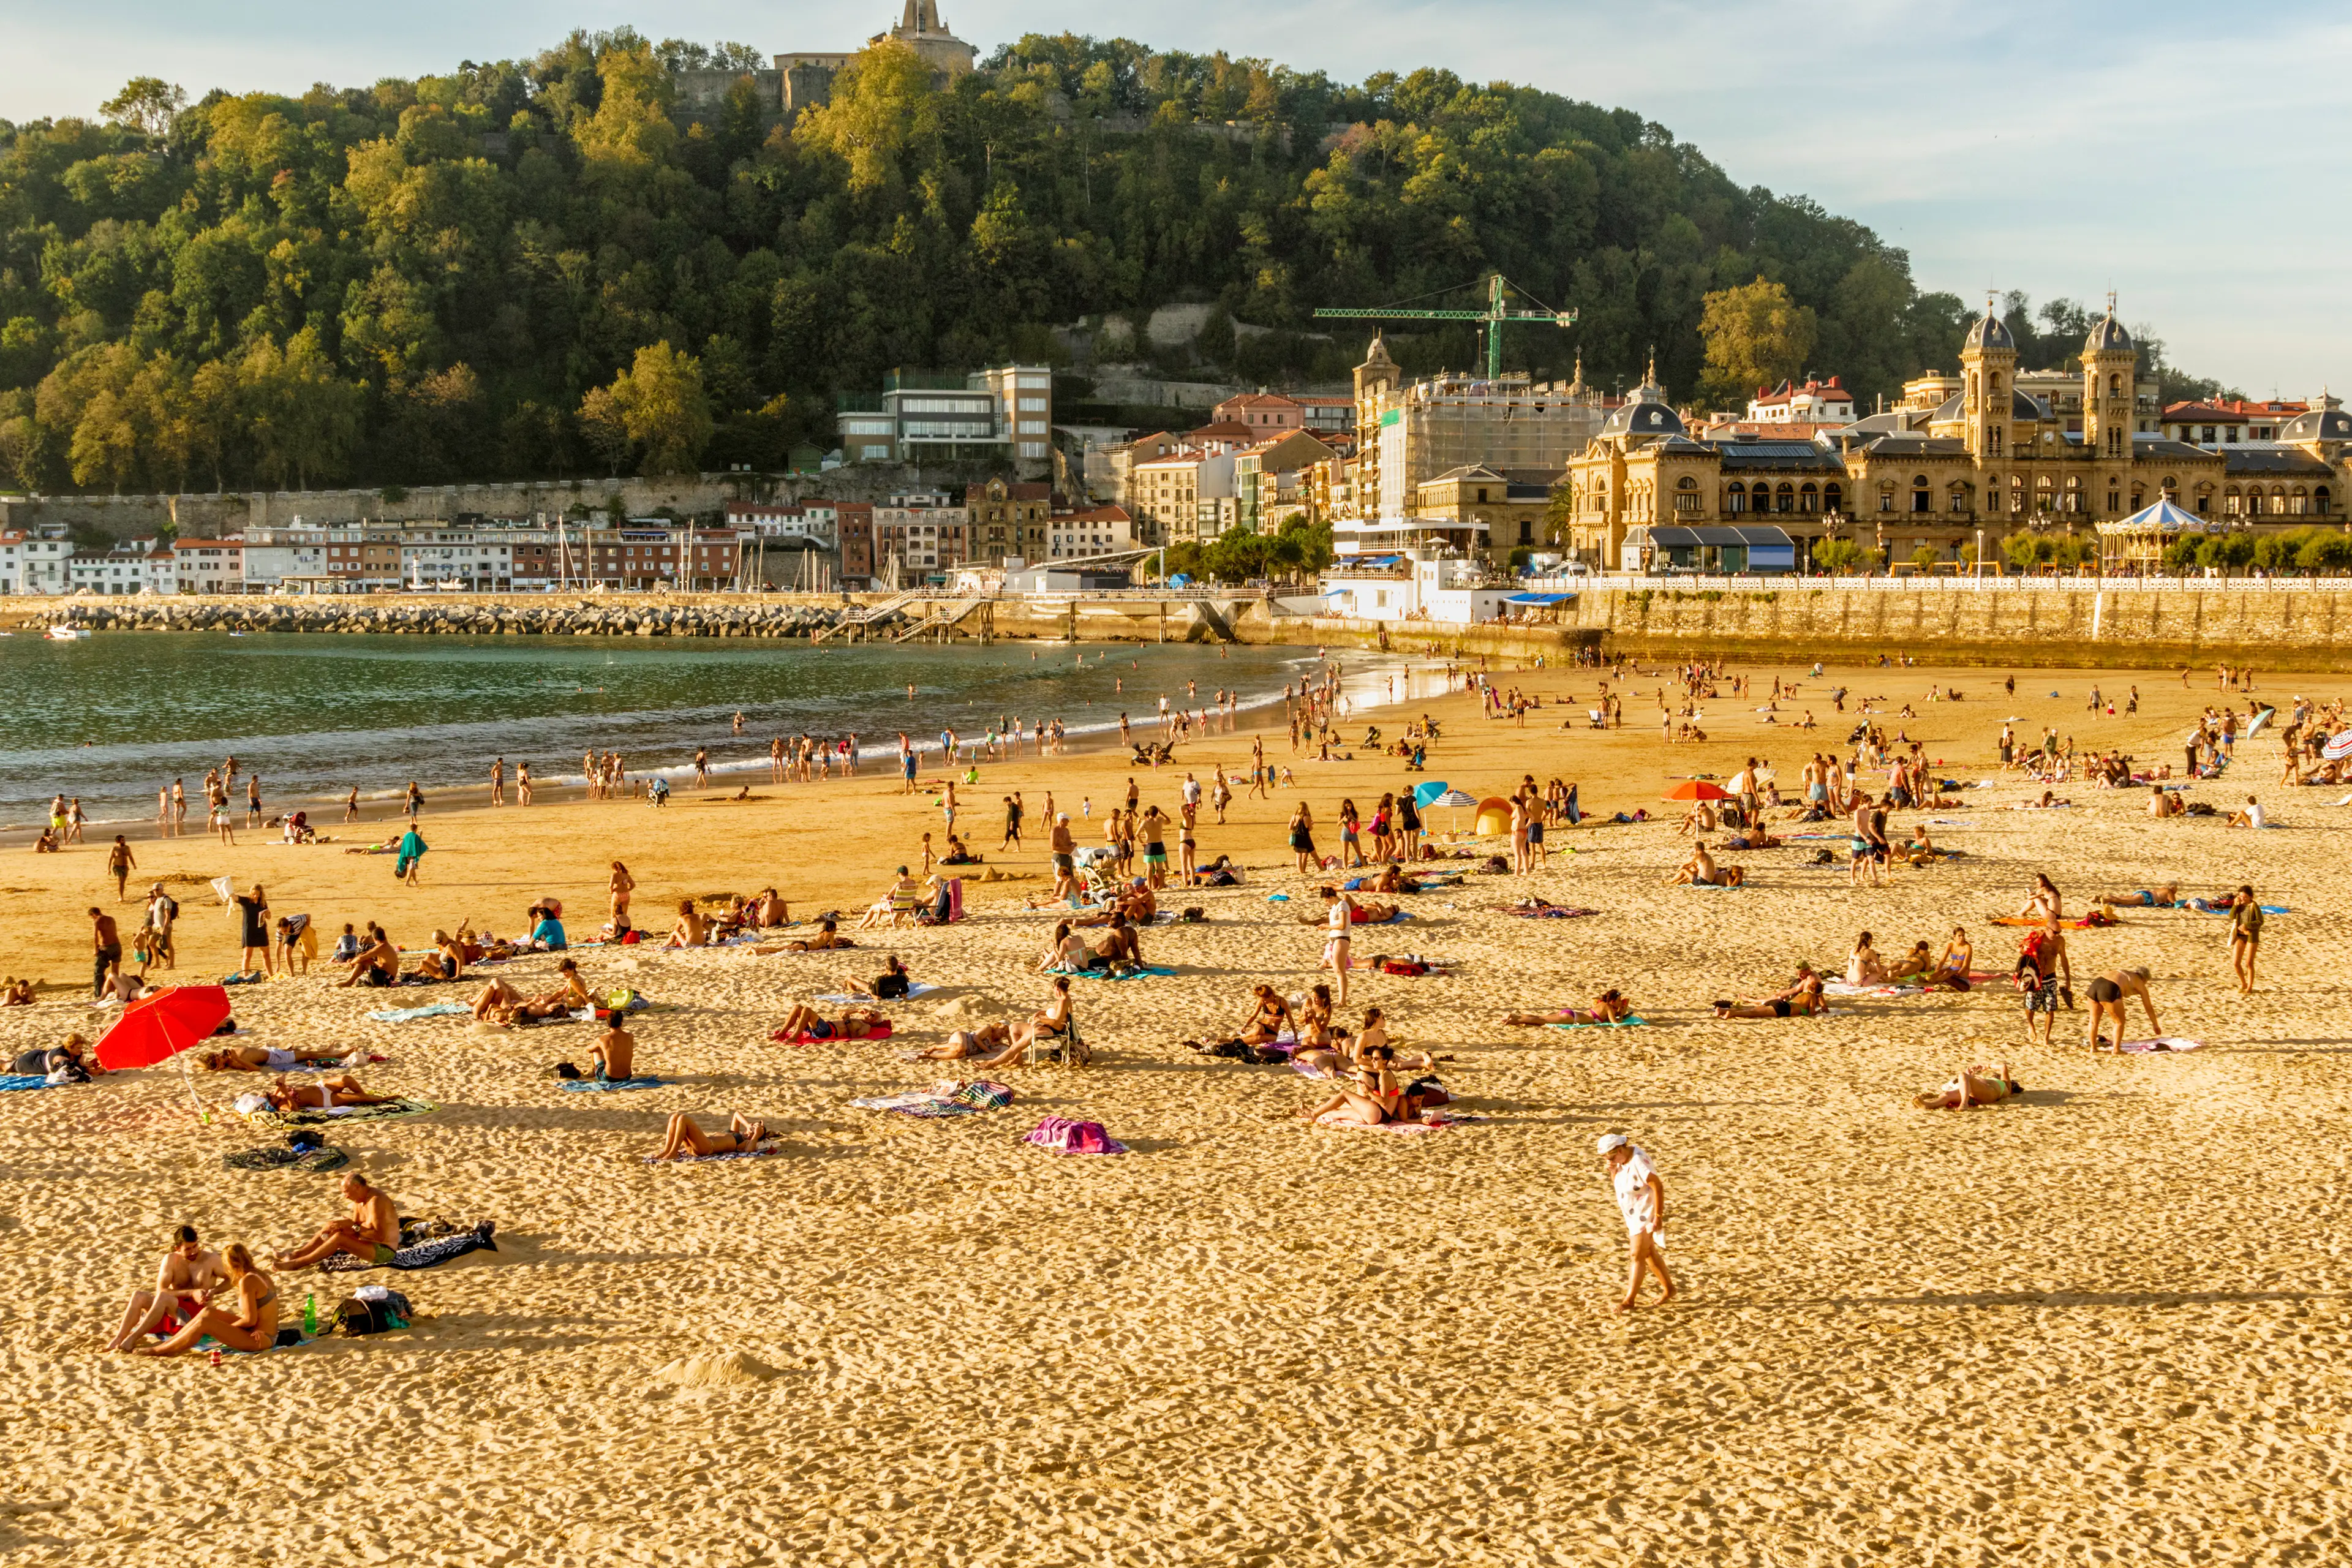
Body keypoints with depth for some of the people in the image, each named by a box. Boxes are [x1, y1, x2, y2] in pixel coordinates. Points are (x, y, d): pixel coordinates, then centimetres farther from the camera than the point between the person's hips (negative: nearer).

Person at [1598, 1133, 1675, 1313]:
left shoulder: (1638, 1161, -27)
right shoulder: (1621, 1159, 0)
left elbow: (1658, 1186, -28)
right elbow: (1616, 1184, 13)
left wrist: (1658, 1216, -27)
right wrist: (1614, 1171, -10)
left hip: (1646, 1215, -10)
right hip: (1634, 1215, 10)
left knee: (1638, 1256, -6)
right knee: (1648, 1253, 19)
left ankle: (1630, 1300, -1)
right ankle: (1668, 1289, 33)